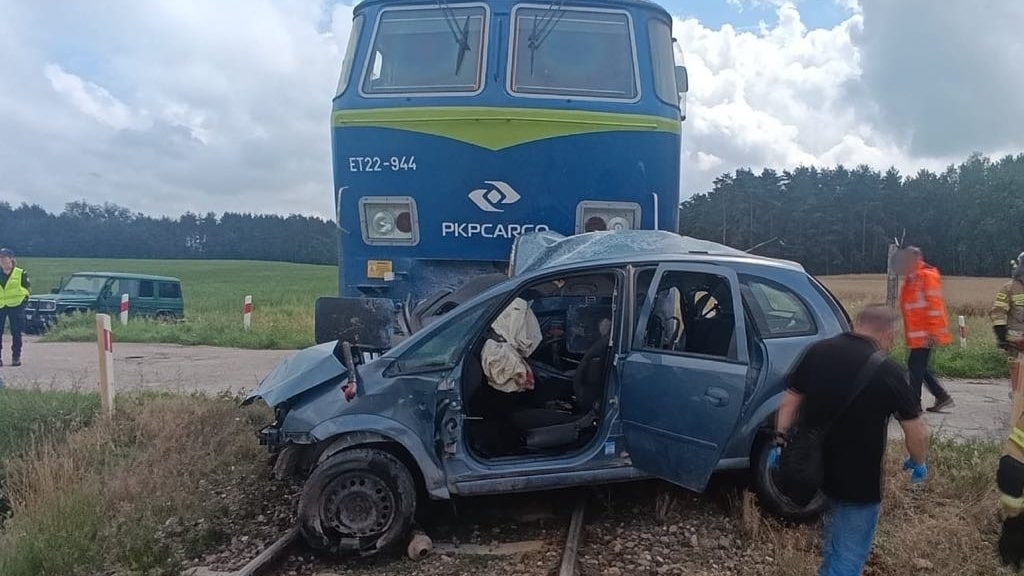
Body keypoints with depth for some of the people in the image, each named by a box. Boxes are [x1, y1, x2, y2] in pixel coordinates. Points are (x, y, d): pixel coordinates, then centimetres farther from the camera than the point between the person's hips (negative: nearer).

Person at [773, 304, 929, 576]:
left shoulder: (816, 352, -2)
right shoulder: (888, 371, -14)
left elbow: (789, 401, 4)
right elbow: (916, 431, -6)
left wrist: (780, 441, 13)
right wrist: (918, 463, 12)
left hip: (813, 467, 6)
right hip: (858, 478, -5)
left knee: (838, 519, 33)